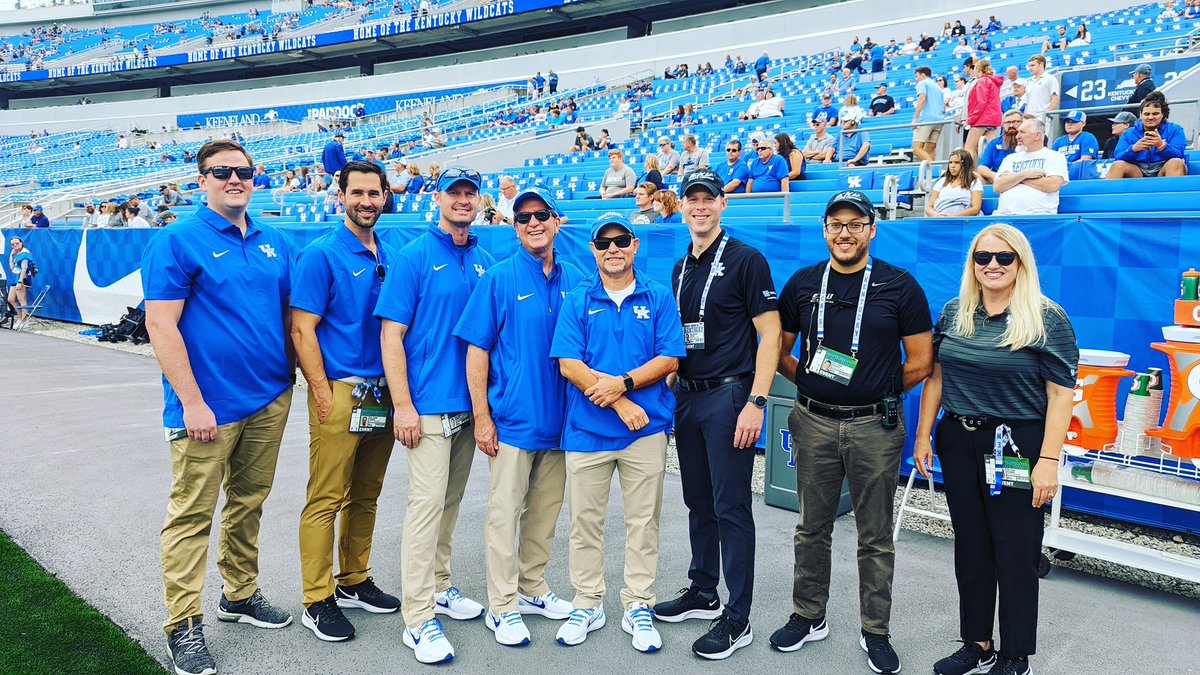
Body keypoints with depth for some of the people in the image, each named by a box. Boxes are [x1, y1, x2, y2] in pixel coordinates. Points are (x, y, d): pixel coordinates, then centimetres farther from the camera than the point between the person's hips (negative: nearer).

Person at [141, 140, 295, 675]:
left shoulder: (275, 243, 10)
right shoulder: (177, 241, -7)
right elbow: (160, 326, -13)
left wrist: (294, 377, 9)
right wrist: (192, 402, -17)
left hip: (270, 400, 6)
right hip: (209, 407, -6)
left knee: (248, 503, 18)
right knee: (193, 514, 2)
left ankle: (240, 595, 34)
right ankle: (183, 625, 15)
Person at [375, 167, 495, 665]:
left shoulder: (485, 262, 10)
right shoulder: (414, 257, -5)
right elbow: (391, 335, -9)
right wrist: (403, 405, -15)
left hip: (471, 403, 6)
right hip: (428, 403, -6)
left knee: (451, 499, 16)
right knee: (427, 502, -6)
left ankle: (438, 586, 31)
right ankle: (418, 618, 2)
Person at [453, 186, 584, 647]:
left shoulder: (575, 281, 5)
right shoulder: (499, 278, -6)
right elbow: (477, 350, -7)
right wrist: (482, 417, -11)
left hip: (560, 419, 4)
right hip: (512, 418, -4)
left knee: (546, 511, 15)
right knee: (504, 513, 3)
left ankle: (532, 590, 32)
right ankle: (502, 607, 16)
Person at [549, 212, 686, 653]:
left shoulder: (659, 298, 5)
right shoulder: (577, 301, 4)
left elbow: (669, 360, -2)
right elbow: (568, 365, -5)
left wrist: (622, 383, -15)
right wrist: (621, 404, -13)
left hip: (646, 430, 0)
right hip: (586, 429, 0)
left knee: (643, 521, 8)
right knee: (585, 520, 8)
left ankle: (639, 607, 22)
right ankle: (587, 604, 24)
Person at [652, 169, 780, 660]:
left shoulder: (745, 260, -8)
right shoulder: (680, 269, 13)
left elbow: (769, 334, -12)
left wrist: (756, 403, -19)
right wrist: (669, 390, 11)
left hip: (728, 396, -7)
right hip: (687, 398, 7)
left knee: (731, 508, -2)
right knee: (698, 503, 16)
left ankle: (737, 619, 9)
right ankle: (703, 592, 32)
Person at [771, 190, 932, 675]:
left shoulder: (899, 285, -3)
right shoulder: (802, 284, 5)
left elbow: (920, 363, 0)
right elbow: (779, 352, 13)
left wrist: (877, 393, 4)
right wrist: (813, 383, 6)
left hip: (874, 426, -2)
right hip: (814, 423, 2)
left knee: (876, 537, 8)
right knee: (812, 529, 13)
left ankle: (875, 631, 24)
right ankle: (808, 617, 29)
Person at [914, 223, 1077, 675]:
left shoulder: (1048, 318, -8)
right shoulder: (954, 312, 5)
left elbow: (1061, 393, -11)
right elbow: (935, 377, 10)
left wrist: (1048, 460, -16)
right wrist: (923, 436, 8)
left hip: (1016, 449, -4)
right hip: (958, 442, 5)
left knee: (1016, 554, 6)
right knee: (970, 548, 14)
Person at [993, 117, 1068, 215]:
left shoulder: (1055, 157, 11)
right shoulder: (1010, 158, 22)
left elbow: (1053, 185, -7)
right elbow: (997, 187, 9)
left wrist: (1013, 177, 0)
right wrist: (1024, 174, -3)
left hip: (1037, 213, -2)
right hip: (1004, 214, 2)